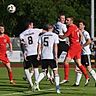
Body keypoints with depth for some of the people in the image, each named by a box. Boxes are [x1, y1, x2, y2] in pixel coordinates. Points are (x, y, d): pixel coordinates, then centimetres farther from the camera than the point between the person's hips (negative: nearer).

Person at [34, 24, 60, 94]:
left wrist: (39, 55, 11)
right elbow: (55, 46, -6)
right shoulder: (55, 35, 2)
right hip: (51, 57, -3)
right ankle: (57, 88, -2)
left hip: (43, 57, 3)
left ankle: (37, 82, -9)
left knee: (44, 72, 15)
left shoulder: (42, 36, 12)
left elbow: (39, 46, 7)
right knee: (55, 71, 5)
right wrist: (56, 56, -8)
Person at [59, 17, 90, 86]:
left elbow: (63, 37, -11)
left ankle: (66, 78, -9)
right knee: (79, 64, 11)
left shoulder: (71, 28, -14)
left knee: (66, 62, -8)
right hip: (78, 46, 9)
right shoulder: (75, 27, 13)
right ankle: (87, 77, 10)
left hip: (73, 46, -9)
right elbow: (81, 35, 23)